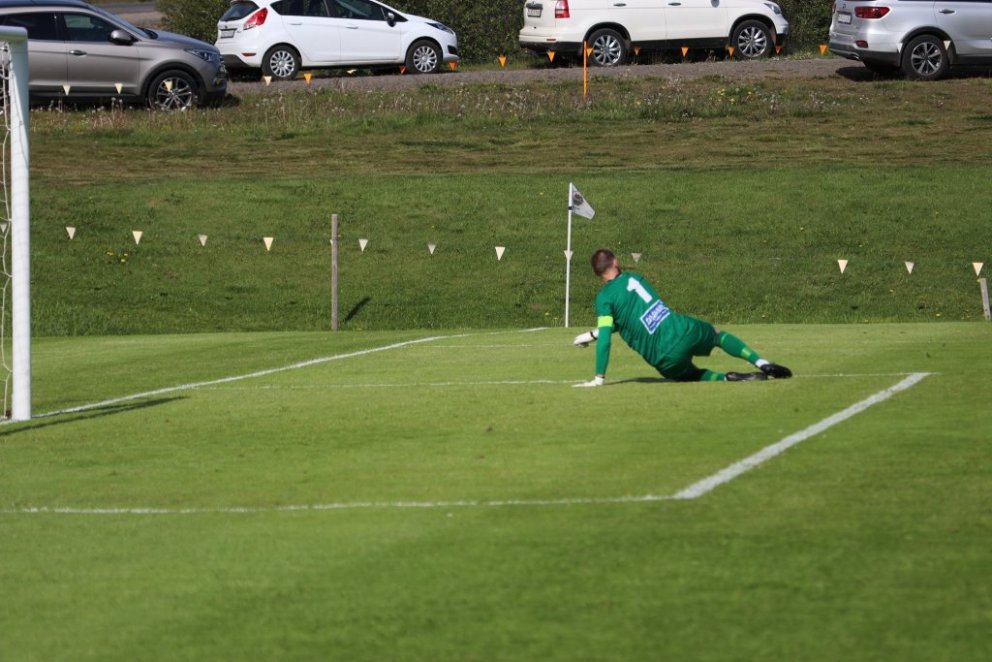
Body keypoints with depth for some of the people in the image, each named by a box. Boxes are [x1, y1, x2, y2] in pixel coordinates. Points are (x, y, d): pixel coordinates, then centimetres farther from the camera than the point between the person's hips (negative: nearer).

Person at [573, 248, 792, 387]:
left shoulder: (604, 298, -4)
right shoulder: (634, 278, 14)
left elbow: (605, 336, -13)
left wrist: (599, 378, -8)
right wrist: (594, 333, 31)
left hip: (666, 357, -4)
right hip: (686, 330, 4)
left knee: (689, 374, 30)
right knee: (719, 334, 35)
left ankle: (726, 378, -1)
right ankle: (762, 364, 18)